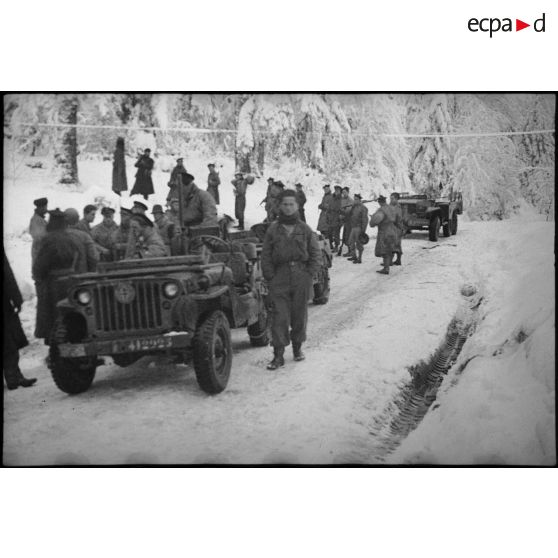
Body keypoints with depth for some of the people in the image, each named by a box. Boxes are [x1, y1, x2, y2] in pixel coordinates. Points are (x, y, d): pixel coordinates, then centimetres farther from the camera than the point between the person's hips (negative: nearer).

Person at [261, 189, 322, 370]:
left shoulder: (305, 230, 6)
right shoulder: (272, 230, 5)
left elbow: (316, 255, 8)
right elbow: (265, 256, 5)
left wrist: (308, 274, -3)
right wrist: (270, 277, -3)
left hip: (301, 279, 1)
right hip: (279, 278, -1)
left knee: (299, 314, 9)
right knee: (279, 316, -6)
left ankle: (297, 347, 27)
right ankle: (278, 354, -5)